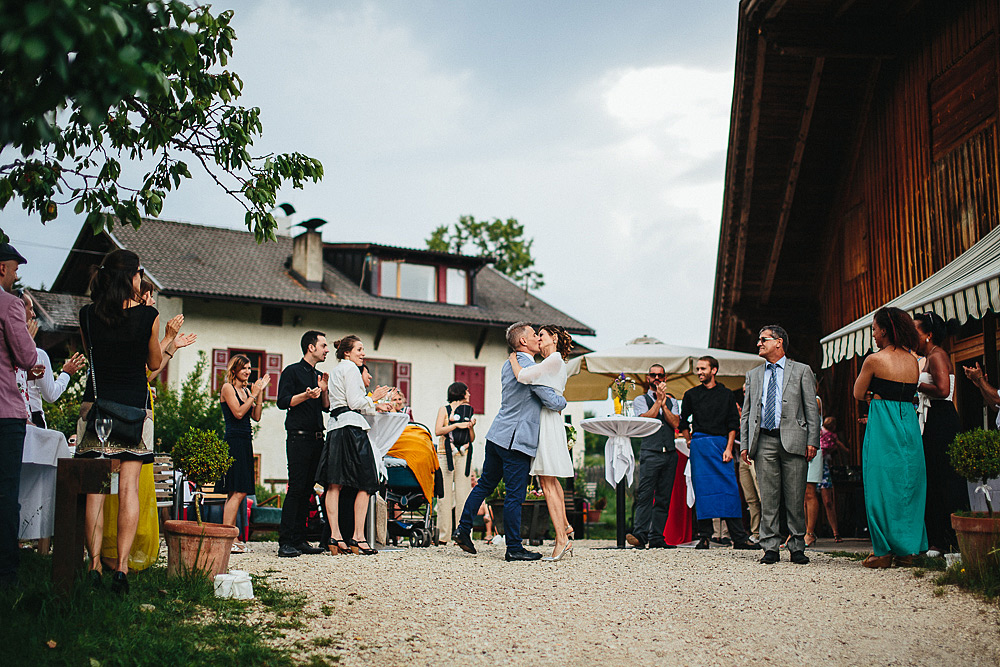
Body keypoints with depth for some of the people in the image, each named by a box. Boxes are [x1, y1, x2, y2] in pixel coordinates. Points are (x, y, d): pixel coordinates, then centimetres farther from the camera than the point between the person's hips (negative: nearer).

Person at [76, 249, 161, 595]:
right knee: (129, 488, -1)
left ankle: (94, 565, 0)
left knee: (95, 488, 4)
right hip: (134, 407, -2)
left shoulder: (88, 314, 1)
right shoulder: (147, 315, -7)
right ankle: (122, 566, -5)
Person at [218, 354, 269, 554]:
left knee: (236, 493, 8)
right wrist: (254, 393, -9)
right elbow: (238, 413, -13)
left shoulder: (246, 390, 18)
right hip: (233, 441, -9)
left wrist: (260, 391, 7)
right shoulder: (228, 388, -3)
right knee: (238, 492, -14)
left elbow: (256, 416, 11)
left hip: (245, 442, 9)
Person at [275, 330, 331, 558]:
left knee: (307, 489, 6)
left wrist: (324, 391, 2)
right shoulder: (292, 372, 0)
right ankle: (285, 542, -12)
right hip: (298, 437, -7)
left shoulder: (319, 376, 22)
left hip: (317, 438, 7)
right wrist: (306, 395, -20)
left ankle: (299, 539, 10)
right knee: (296, 488, -13)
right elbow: (283, 402, -8)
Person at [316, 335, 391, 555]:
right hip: (352, 427, -9)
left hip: (335, 428, 9)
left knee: (334, 484, 1)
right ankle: (358, 537, -9)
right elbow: (355, 402, -12)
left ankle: (335, 534, -4)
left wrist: (374, 405, 23)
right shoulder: (350, 368, -4)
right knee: (365, 484, -6)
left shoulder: (336, 371, 25)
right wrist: (374, 398, 4)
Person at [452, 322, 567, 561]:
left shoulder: (508, 364, 14)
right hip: (516, 440, -9)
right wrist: (562, 400, 7)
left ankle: (463, 529, 22)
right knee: (515, 496, -2)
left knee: (484, 485, 18)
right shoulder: (529, 367, -16)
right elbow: (554, 402, -16)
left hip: (496, 436, 9)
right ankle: (514, 548, 4)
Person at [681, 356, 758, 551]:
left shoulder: (726, 394, 10)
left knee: (730, 489, -6)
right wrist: (691, 441, 9)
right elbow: (683, 422, 19)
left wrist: (729, 448, -4)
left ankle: (739, 538, -5)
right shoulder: (691, 395, 11)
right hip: (699, 444, 0)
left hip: (721, 443, 0)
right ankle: (704, 536, 1)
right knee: (702, 489, -4)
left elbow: (733, 424, 6)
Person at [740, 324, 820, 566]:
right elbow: (746, 413, 17)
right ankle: (770, 547, 4)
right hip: (764, 441, 3)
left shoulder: (801, 371, 9)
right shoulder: (753, 375, 18)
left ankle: (797, 547, 8)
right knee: (768, 498, 0)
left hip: (793, 440, -2)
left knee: (795, 498, -1)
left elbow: (812, 409, 5)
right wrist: (744, 444, 7)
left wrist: (812, 441, -4)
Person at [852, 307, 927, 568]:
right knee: (908, 486, 10)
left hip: (882, 427, -6)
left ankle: (884, 551, 1)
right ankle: (908, 550, 13)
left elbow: (858, 394, 1)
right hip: (910, 423, 6)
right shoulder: (913, 361, 8)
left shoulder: (874, 360, -9)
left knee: (882, 487, 0)